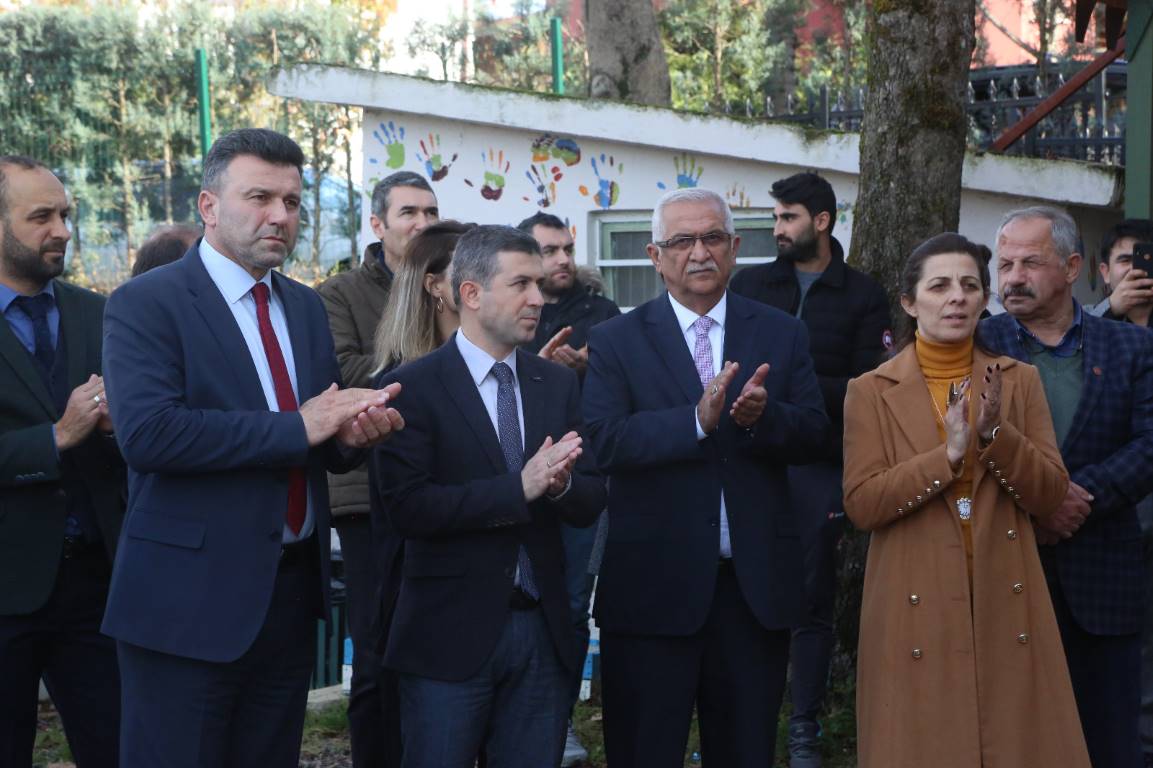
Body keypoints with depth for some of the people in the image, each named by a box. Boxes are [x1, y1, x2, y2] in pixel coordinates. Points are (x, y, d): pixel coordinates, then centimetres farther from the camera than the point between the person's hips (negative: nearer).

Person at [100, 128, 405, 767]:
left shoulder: (305, 306, 12)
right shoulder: (145, 303, -9)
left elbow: (326, 443, 13)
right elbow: (146, 432, -24)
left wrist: (352, 431, -12)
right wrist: (297, 428, -23)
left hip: (293, 590, 6)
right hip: (191, 597, -6)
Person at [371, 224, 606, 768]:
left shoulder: (558, 384, 8)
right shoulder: (413, 387, -7)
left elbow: (591, 503, 5)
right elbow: (407, 505, -17)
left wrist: (561, 483, -18)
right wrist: (519, 488, -23)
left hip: (543, 629, 4)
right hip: (451, 634, -4)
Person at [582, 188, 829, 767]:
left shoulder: (782, 334, 8)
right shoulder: (616, 341, 0)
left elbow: (812, 434, 1)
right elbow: (604, 441, -14)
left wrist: (763, 416, -20)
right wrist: (697, 419, -25)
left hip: (755, 583, 2)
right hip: (654, 584, -2)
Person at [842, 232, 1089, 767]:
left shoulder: (1019, 381, 8)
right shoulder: (871, 391, 2)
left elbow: (1050, 497, 1)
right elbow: (861, 506, -8)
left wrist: (996, 433, -16)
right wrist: (949, 453, -18)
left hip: (1006, 603, 2)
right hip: (917, 608, -2)